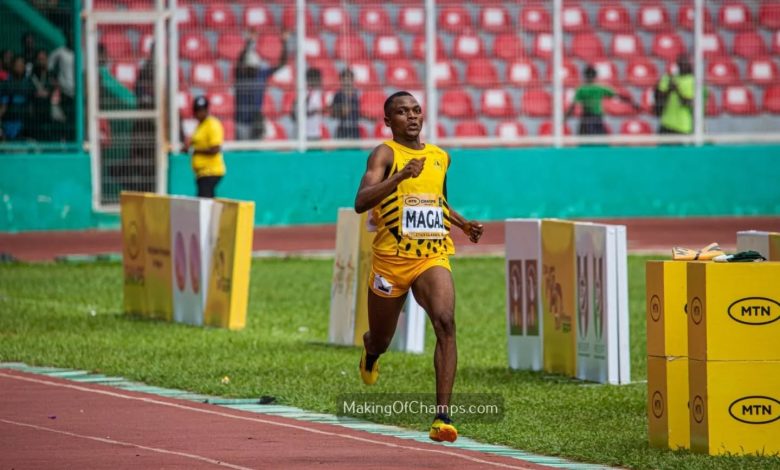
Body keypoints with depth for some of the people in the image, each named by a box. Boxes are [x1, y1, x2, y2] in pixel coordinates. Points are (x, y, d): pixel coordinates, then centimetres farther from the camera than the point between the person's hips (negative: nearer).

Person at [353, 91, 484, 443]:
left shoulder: (440, 157, 12)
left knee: (445, 322, -24)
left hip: (432, 258, 2)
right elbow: (361, 203, -23)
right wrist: (400, 176, -34)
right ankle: (370, 351, 56)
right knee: (381, 341, 14)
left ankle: (442, 415, -27)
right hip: (391, 259, -2)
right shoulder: (385, 155, -7)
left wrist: (462, 223, 17)